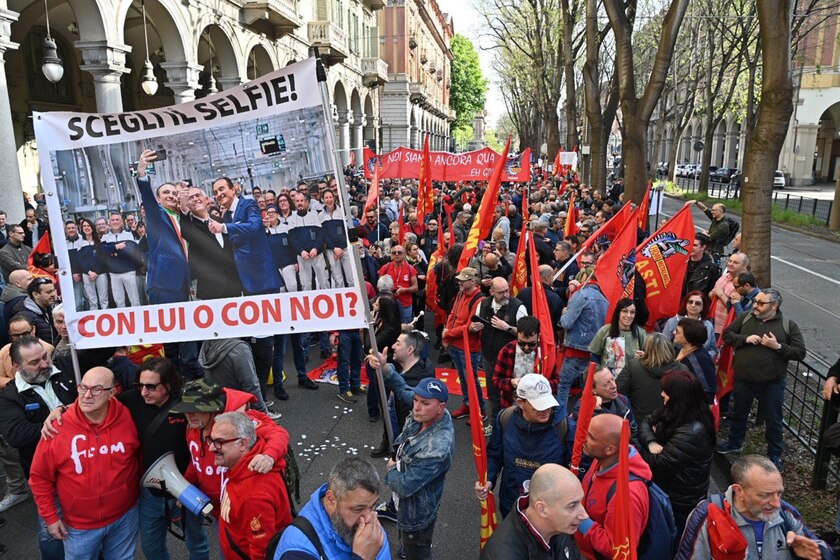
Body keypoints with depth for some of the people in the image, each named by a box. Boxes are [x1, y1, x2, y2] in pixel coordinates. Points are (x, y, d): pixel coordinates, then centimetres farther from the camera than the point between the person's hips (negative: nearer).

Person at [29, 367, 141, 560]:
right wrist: (50, 516, -2)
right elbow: (40, 477, -5)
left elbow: (141, 455, 3)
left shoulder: (128, 418, -16)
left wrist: (136, 489, 10)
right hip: (79, 524, -1)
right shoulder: (58, 427, -19)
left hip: (124, 516, 1)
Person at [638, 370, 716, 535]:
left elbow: (658, 464, -28)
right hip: (667, 490, 8)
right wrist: (651, 443, -20)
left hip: (679, 503, -8)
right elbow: (645, 422, 1)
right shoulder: (672, 413, -4)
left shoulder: (692, 433, -32)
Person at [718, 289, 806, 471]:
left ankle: (775, 454, 30)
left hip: (772, 383, -2)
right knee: (739, 413, 20)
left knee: (773, 419, 11)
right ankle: (734, 443, 41)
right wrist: (745, 338, -14)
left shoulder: (789, 325, -5)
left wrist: (778, 347, -20)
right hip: (743, 379, 3)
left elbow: (800, 352, -7)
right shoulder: (745, 318, 1)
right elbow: (727, 334, 2)